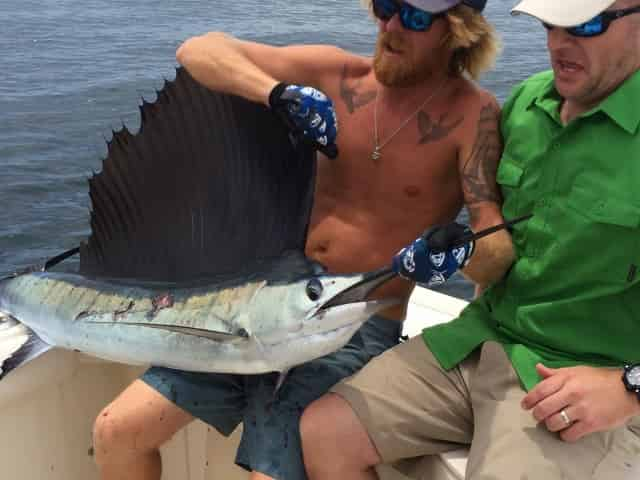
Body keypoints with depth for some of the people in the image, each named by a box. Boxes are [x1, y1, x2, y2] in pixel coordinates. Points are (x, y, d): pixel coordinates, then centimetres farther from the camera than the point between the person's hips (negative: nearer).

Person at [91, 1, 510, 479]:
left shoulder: (472, 114, -8)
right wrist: (280, 93, -17)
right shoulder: (339, 75, 2)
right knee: (116, 432, -2)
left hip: (357, 330, -3)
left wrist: (463, 251, -38)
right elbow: (198, 50, 0)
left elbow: (499, 250, -15)